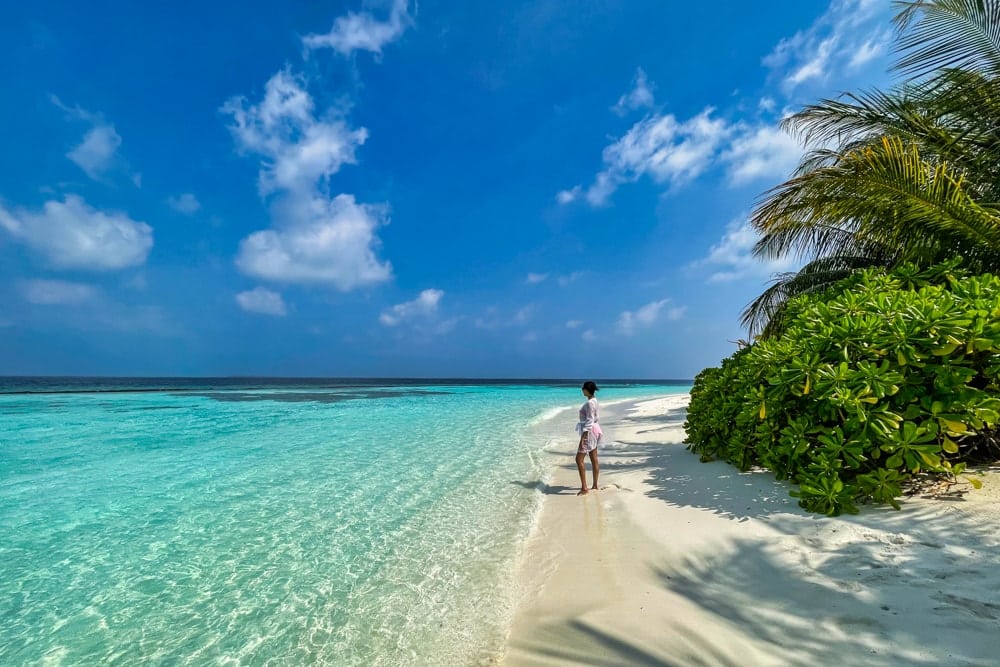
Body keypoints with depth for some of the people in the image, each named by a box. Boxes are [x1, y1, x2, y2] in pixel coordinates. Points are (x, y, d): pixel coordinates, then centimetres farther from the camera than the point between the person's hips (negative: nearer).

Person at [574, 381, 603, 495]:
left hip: (589, 432, -10)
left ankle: (584, 488, -6)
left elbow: (589, 422, -23)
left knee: (579, 459, -7)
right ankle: (595, 485, 22)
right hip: (594, 430, 10)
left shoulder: (589, 403, -20)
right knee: (594, 459, 14)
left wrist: (583, 438, -23)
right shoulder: (594, 401, 10)